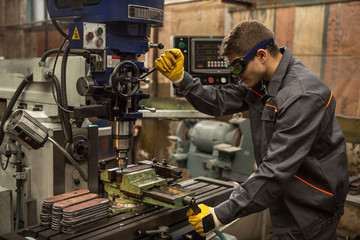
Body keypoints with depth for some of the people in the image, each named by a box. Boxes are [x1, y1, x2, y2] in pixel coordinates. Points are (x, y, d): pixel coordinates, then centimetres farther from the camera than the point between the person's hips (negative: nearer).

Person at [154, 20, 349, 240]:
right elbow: (219, 102, 3)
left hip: (311, 208, -8)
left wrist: (220, 215, -30)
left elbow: (277, 170, -32)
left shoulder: (303, 97, -29)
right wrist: (180, 78, -11)